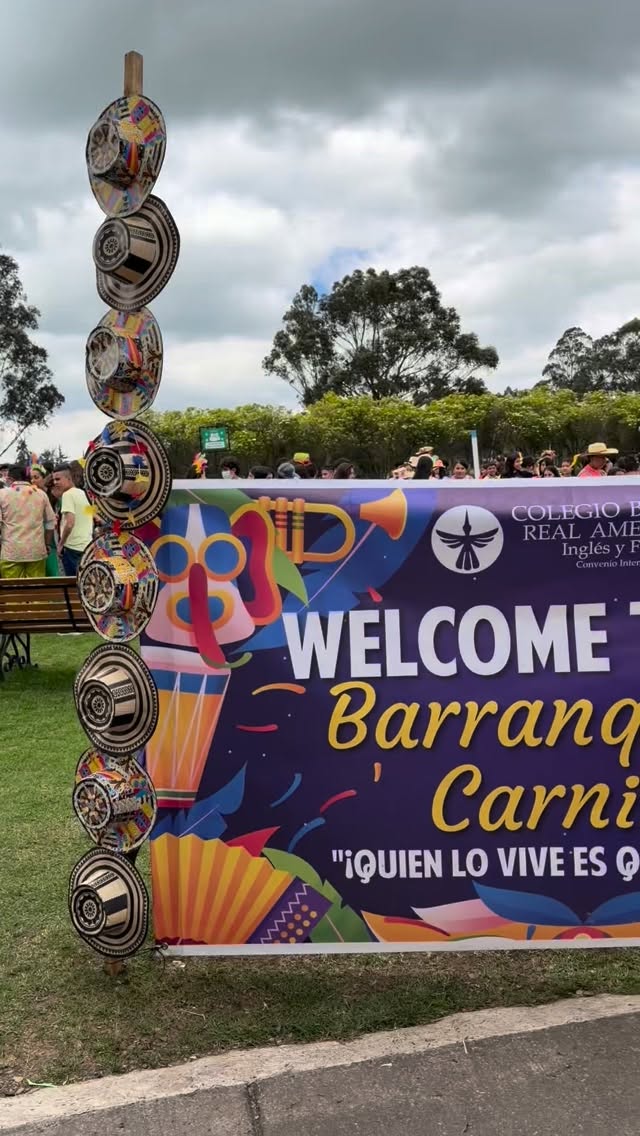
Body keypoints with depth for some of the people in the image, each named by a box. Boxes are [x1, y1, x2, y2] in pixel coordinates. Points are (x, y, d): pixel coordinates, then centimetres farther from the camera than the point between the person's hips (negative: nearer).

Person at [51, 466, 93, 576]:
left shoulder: (68, 494, -11)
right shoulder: (83, 493, 13)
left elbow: (69, 524, -21)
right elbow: (93, 519, 21)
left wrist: (60, 544, -11)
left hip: (73, 547, -8)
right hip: (87, 545, 8)